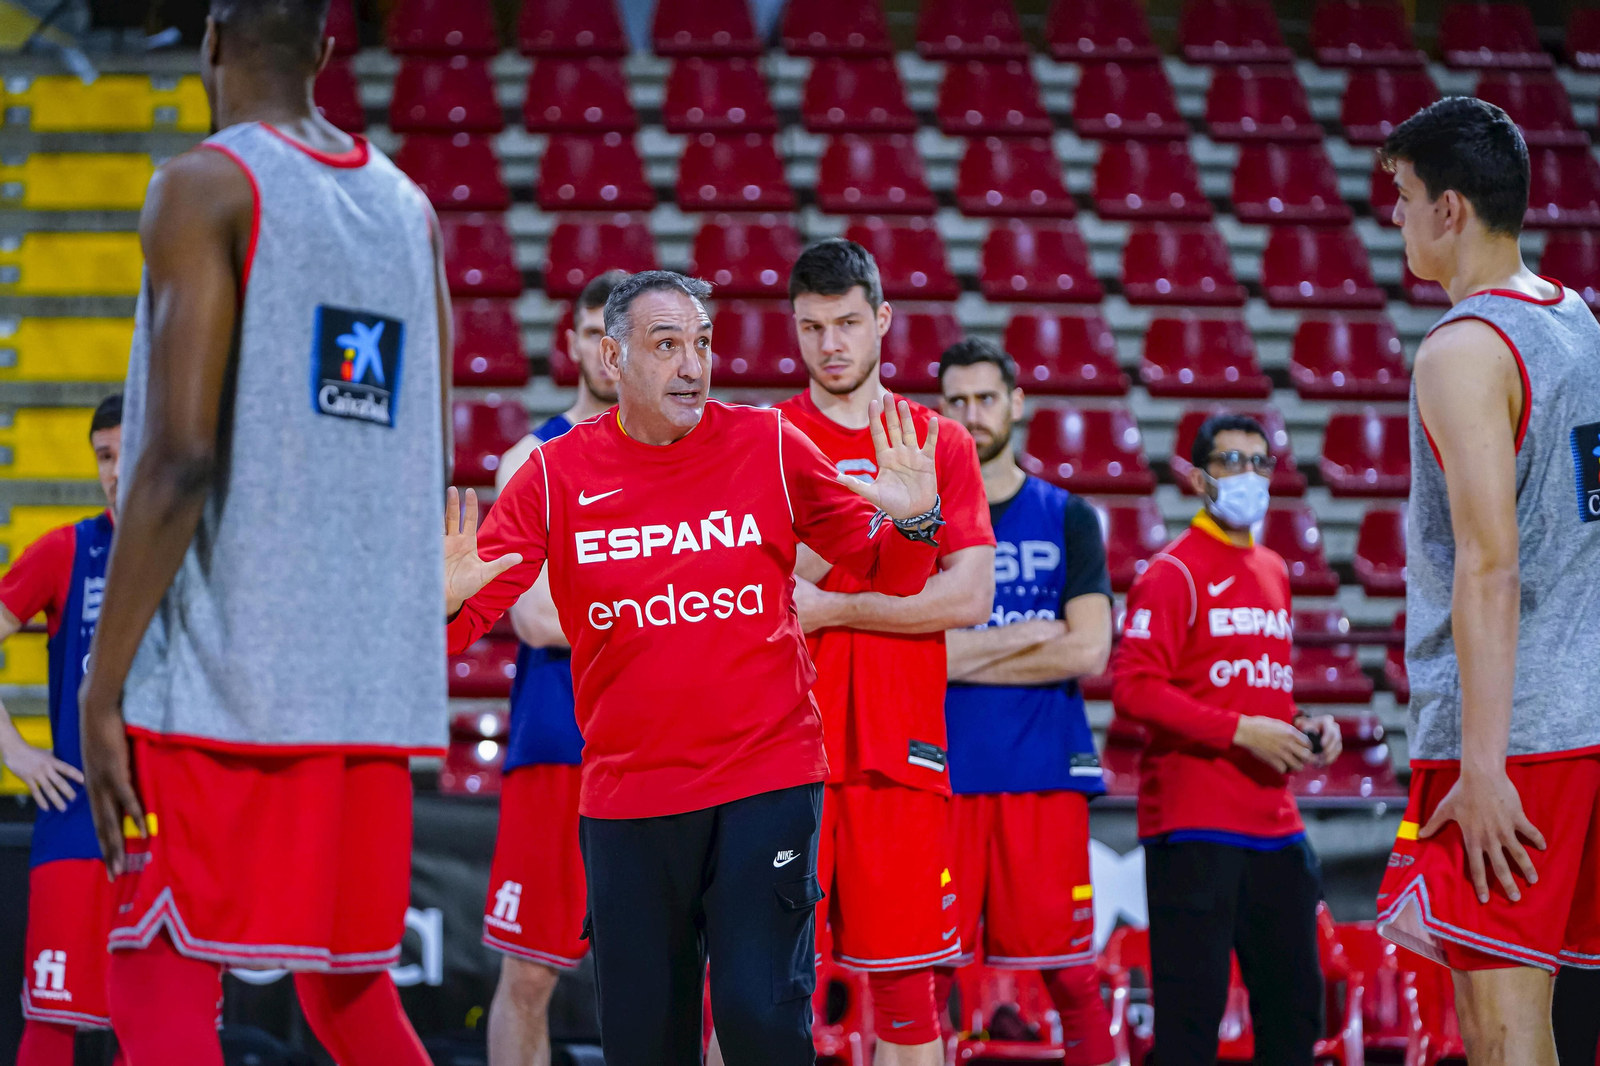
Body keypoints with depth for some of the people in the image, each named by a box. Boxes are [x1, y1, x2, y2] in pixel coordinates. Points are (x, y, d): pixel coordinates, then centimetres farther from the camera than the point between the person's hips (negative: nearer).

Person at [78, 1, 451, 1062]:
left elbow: (180, 456, -14)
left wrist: (104, 683, -12)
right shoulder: (411, 208, 14)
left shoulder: (206, 189, -6)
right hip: (372, 686, 7)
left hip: (221, 683, -7)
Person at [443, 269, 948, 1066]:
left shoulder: (769, 447, -1)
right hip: (624, 791, 2)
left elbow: (885, 574, 7)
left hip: (766, 779, -1)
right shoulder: (555, 474, -1)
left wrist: (914, 522, -14)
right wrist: (443, 604, -24)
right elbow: (467, 615, -1)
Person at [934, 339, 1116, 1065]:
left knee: (1072, 976, 0)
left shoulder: (1067, 518, 9)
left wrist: (962, 655, -7)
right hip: (944, 777, 0)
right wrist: (1030, 633, -7)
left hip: (1046, 774, 0)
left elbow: (1088, 651, -4)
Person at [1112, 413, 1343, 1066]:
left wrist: (1303, 728, 10)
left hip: (1275, 825, 8)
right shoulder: (1173, 573, -6)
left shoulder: (1273, 572, 19)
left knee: (1295, 1006, 10)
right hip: (1195, 828, -8)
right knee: (1191, 1012, -8)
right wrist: (1240, 731, -18)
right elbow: (1133, 689, -16)